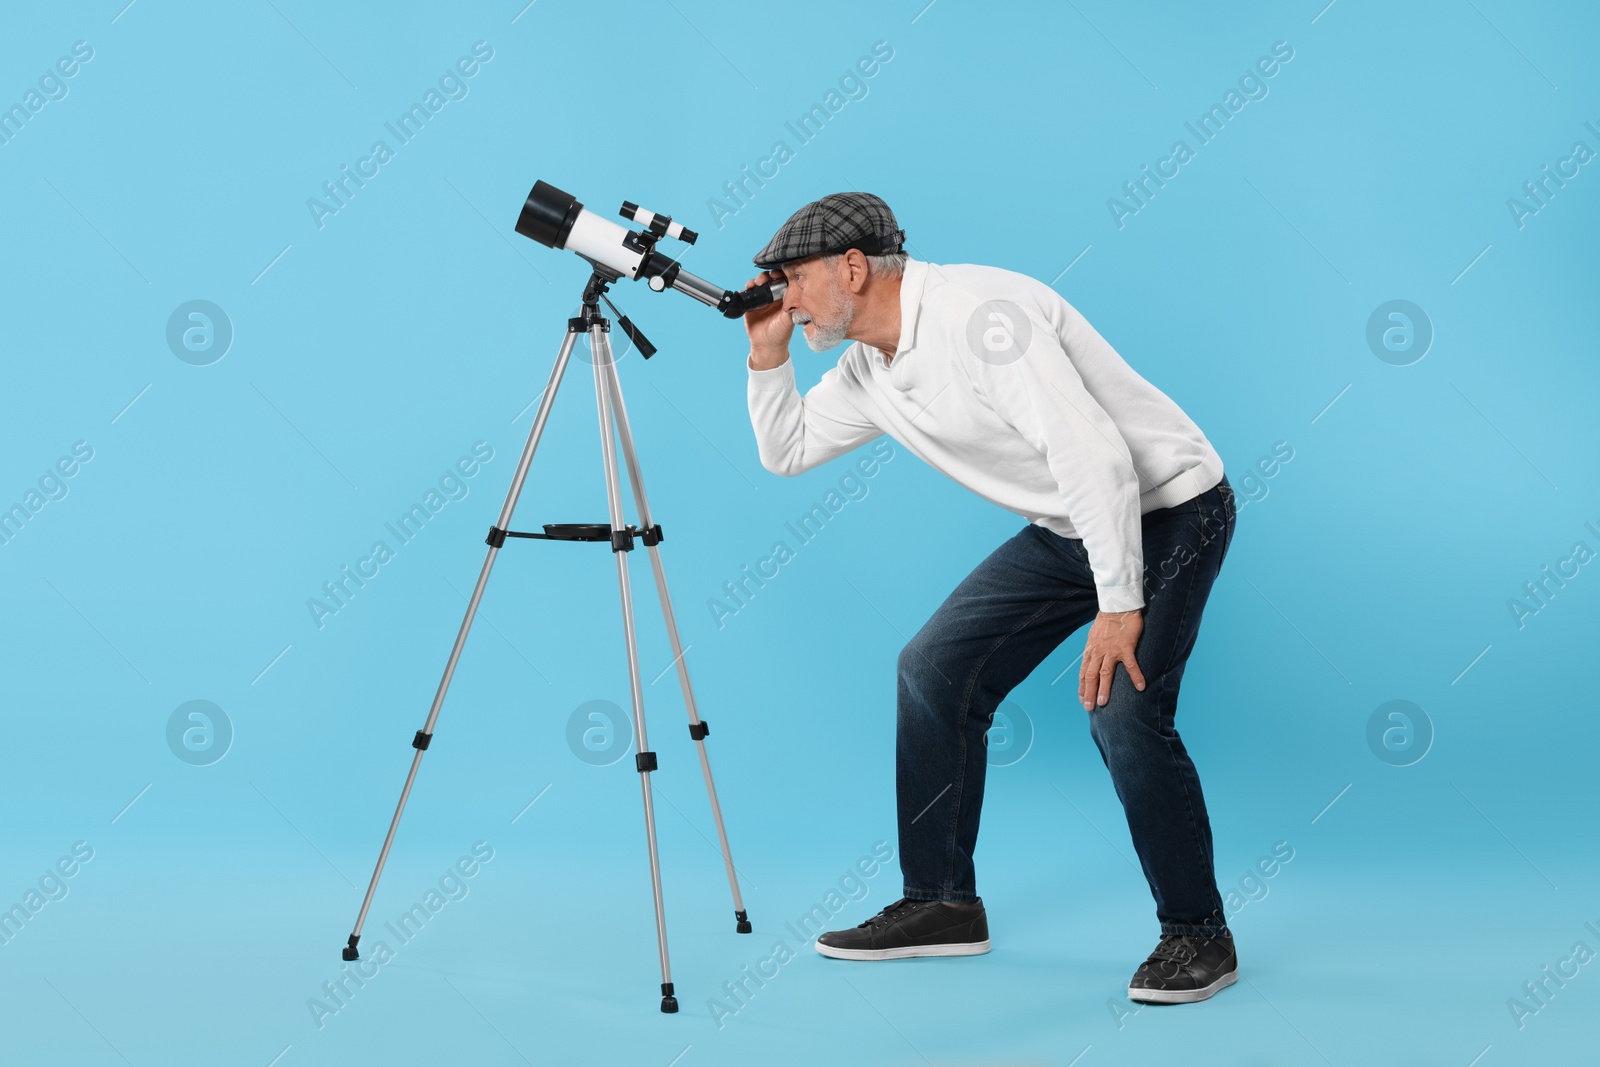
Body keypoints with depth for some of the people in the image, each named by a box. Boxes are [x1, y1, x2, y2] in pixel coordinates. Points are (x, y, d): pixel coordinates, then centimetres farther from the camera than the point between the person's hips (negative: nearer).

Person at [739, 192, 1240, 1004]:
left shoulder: (973, 313, -26)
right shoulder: (869, 368, 4)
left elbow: (1094, 453, -31)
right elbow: (787, 451, 16)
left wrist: (1118, 606, -30)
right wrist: (767, 354, 0)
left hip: (1167, 510, -9)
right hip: (1066, 527, 9)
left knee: (1121, 710, -23)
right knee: (935, 670, 2)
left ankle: (1198, 935, -3)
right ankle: (942, 904, 14)